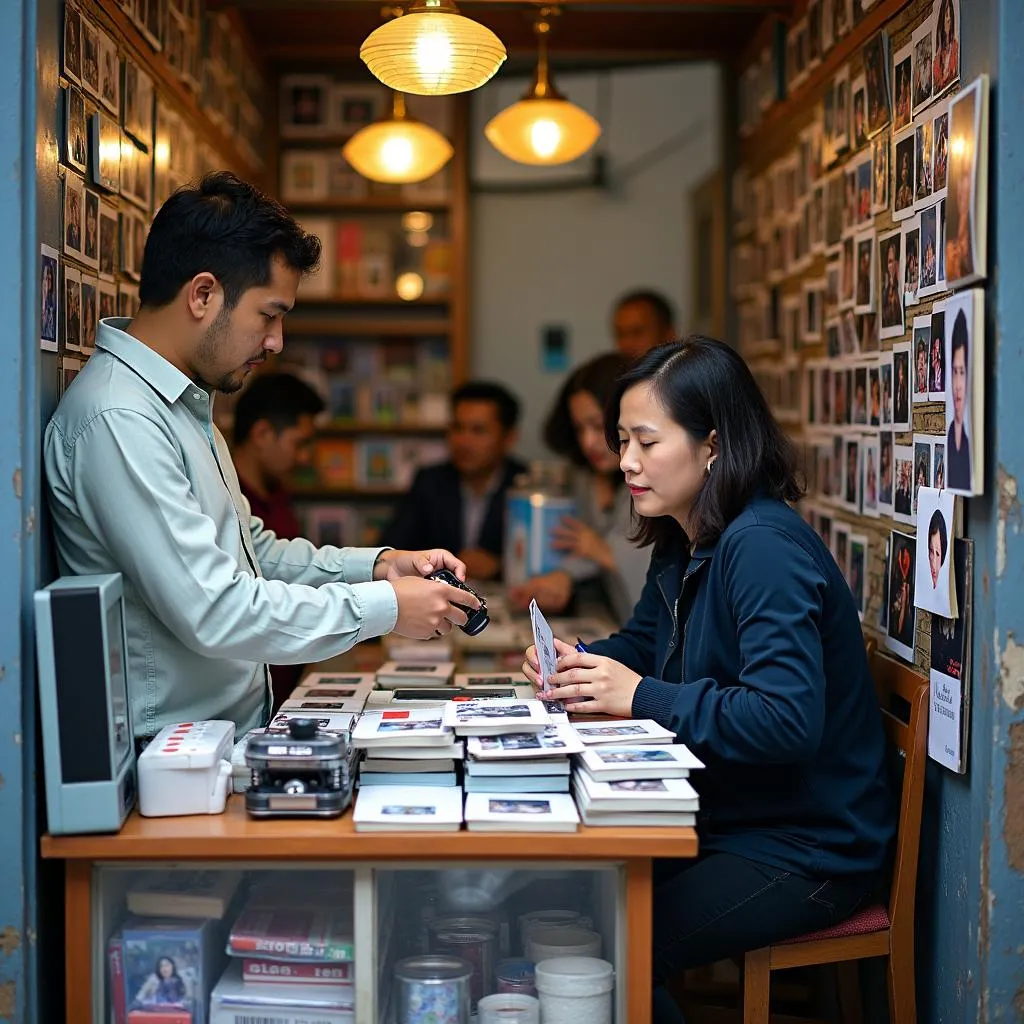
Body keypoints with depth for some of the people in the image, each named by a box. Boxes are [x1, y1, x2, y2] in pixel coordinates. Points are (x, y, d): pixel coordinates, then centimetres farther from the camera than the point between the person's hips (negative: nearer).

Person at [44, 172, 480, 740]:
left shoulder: (186, 404, 16)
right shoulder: (117, 420, -18)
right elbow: (212, 613, -22)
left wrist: (376, 564, 9)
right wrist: (386, 606, -14)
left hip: (236, 733, 9)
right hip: (173, 755, -9)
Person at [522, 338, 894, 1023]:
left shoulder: (764, 548, -23)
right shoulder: (683, 545, 8)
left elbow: (787, 720, -32)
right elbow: (642, 643, 24)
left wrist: (643, 697, -25)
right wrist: (579, 664, 1)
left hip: (808, 850, -9)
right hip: (725, 820, 9)